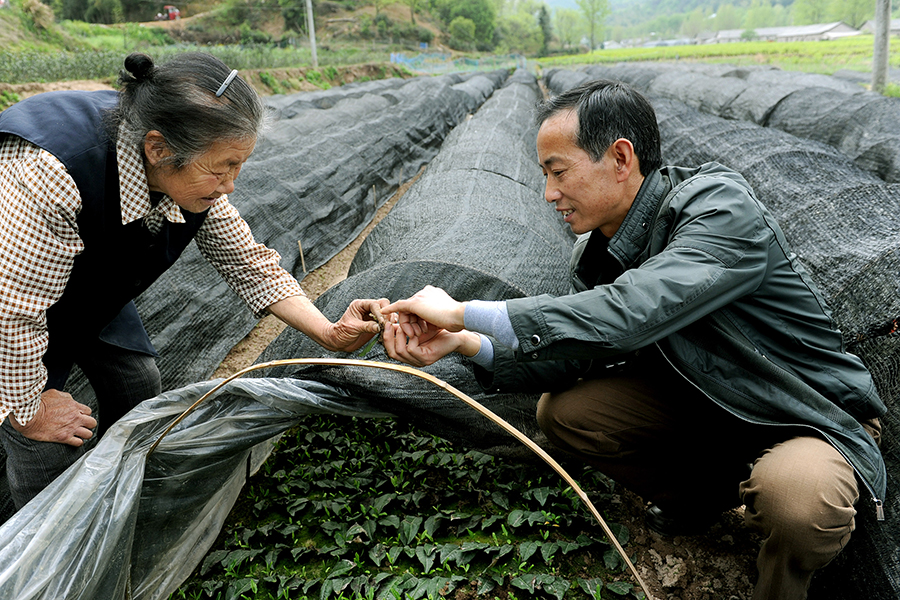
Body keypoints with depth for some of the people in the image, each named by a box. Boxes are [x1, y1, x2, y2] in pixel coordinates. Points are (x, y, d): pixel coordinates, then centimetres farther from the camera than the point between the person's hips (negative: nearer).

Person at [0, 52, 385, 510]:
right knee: (47, 445, -8)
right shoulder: (46, 177, -45)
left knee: (139, 385, 9)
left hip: (96, 293, 6)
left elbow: (248, 264, -12)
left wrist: (329, 333, -20)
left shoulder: (190, 177, -23)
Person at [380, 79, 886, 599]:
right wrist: (469, 344, -21)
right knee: (562, 410, -7)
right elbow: (576, 356, -5)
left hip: (817, 417, -6)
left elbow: (628, 315, -42)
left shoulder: (721, 206, -28)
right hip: (702, 402, 6)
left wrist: (465, 312, -37)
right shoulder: (598, 252, -4)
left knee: (795, 497, -37)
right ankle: (696, 495, 15)